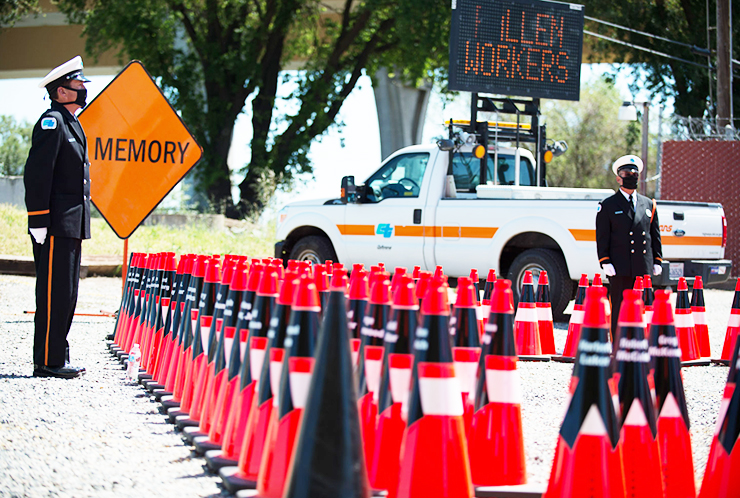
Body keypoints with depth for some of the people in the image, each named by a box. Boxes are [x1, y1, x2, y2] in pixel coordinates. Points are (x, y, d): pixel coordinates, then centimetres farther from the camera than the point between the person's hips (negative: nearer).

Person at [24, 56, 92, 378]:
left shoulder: (71, 124, 20)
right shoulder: (51, 122, -10)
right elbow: (36, 174, -17)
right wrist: (38, 222, -20)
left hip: (72, 226, 10)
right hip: (55, 226, -10)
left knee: (66, 294, 11)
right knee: (54, 294, -9)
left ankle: (57, 358, 16)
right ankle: (47, 361, -6)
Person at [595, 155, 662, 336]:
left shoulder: (649, 204, 16)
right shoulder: (608, 205, 5)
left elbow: (655, 235, 18)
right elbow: (602, 237, 1)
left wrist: (657, 261, 11)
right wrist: (605, 262, -8)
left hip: (644, 268, 4)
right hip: (620, 269, -4)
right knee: (619, 310, -4)